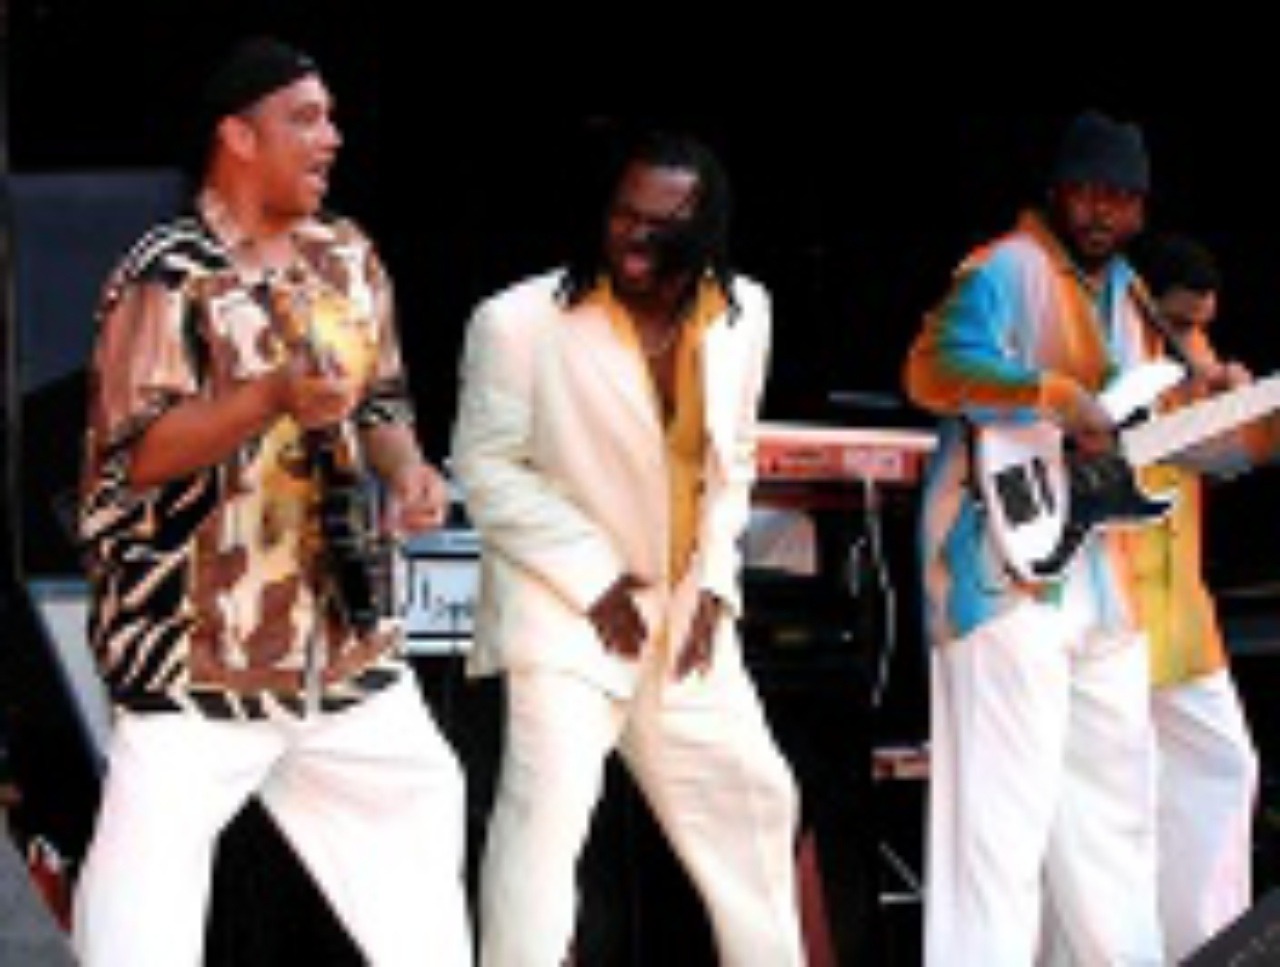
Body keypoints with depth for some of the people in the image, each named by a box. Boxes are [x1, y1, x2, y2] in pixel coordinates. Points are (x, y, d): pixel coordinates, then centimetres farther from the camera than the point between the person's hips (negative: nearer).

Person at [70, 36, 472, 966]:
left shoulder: (347, 259, 11)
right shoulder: (168, 277, -12)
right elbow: (134, 454, -17)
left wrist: (406, 468, -2)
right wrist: (275, 399, -28)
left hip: (344, 627, 7)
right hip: (201, 642, -7)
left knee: (417, 795, 17)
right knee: (152, 844, -12)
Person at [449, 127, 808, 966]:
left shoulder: (743, 314, 3)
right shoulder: (521, 321, -15)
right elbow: (487, 470, -10)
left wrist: (716, 582, 2)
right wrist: (595, 579, -15)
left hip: (686, 617, 6)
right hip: (564, 613, -6)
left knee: (753, 804, 16)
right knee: (546, 814, -20)